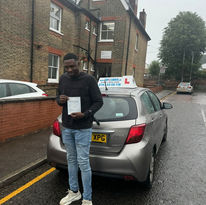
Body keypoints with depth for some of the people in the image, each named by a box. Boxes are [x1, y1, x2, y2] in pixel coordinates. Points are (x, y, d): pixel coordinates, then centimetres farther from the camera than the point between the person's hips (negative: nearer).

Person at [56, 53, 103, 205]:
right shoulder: (63, 79, 6)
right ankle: (74, 192, 35)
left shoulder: (89, 79, -10)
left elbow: (99, 101, -8)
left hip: (83, 128, -5)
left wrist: (85, 114, -23)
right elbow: (59, 98, 14)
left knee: (83, 163, -1)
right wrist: (60, 100, -11)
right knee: (71, 159, 17)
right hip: (66, 127, 6)